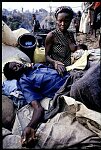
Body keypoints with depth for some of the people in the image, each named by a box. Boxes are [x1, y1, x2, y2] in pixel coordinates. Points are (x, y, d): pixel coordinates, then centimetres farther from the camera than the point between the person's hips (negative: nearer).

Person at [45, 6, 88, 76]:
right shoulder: (51, 35, -10)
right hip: (55, 68, -6)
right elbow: (47, 56, -9)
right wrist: (54, 62, -26)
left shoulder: (70, 34, 7)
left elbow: (74, 49, 0)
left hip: (68, 67, 6)